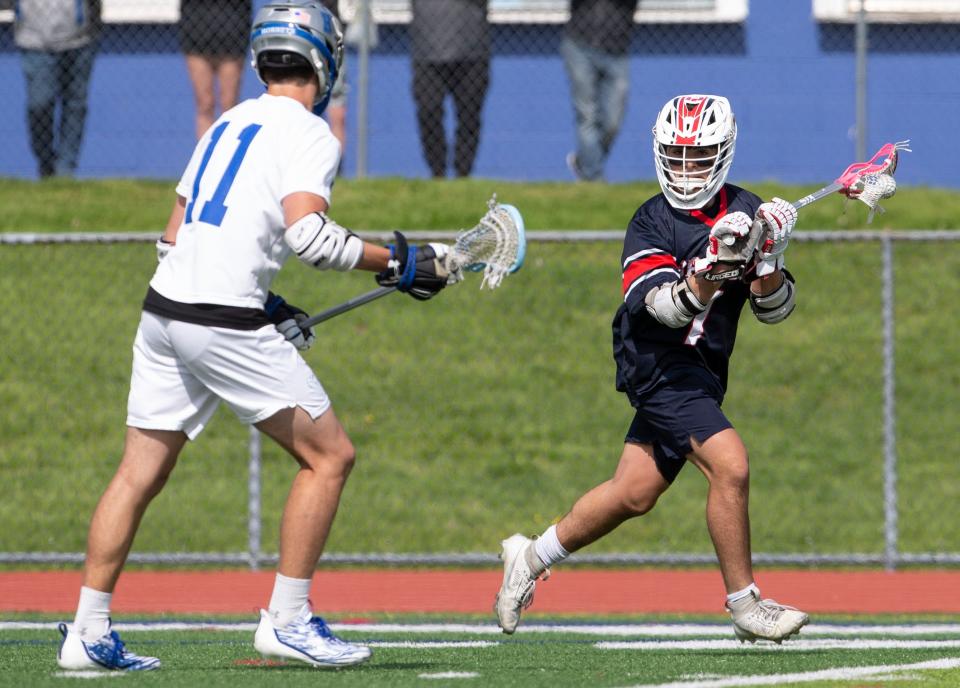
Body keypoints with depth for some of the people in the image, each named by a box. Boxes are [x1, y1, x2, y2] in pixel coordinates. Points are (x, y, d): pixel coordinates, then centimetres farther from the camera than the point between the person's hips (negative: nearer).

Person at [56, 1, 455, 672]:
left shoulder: (228, 124, 19)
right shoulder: (309, 134, -4)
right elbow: (306, 233, -19)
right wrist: (397, 263, -10)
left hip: (164, 310, 8)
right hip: (226, 326, -8)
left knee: (141, 473, 11)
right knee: (329, 456, 2)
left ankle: (89, 632, 8)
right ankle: (288, 620, 0)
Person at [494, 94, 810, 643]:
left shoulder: (744, 211, 3)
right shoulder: (651, 223, -12)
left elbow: (776, 309, 0)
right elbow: (666, 307, -26)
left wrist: (768, 260, -19)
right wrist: (708, 273, -43)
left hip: (700, 372, 7)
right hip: (660, 366, -6)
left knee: (634, 495, 11)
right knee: (731, 465, -21)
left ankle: (533, 556, 30)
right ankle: (746, 605, -11)